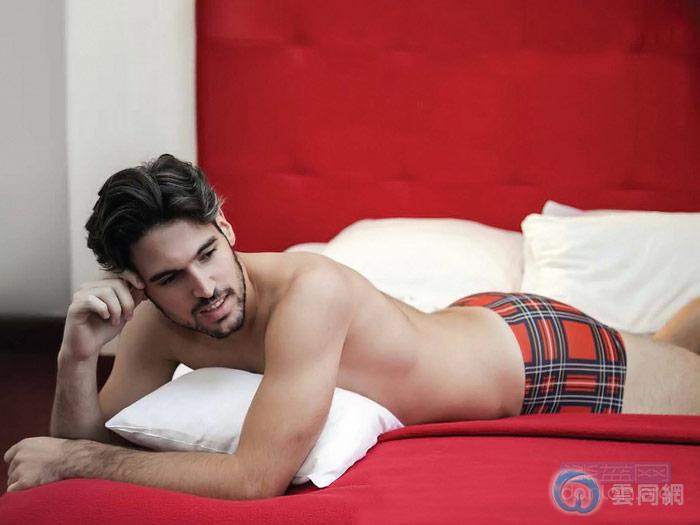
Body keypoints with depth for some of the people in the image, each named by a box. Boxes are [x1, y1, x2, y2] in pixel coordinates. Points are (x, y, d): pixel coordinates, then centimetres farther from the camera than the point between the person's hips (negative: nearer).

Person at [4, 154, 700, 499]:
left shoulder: (309, 291, -42)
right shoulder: (156, 325, -20)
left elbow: (258, 478, -44)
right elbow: (94, 446, -13)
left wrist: (71, 458, -38)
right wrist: (77, 357, -33)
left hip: (543, 357, -6)